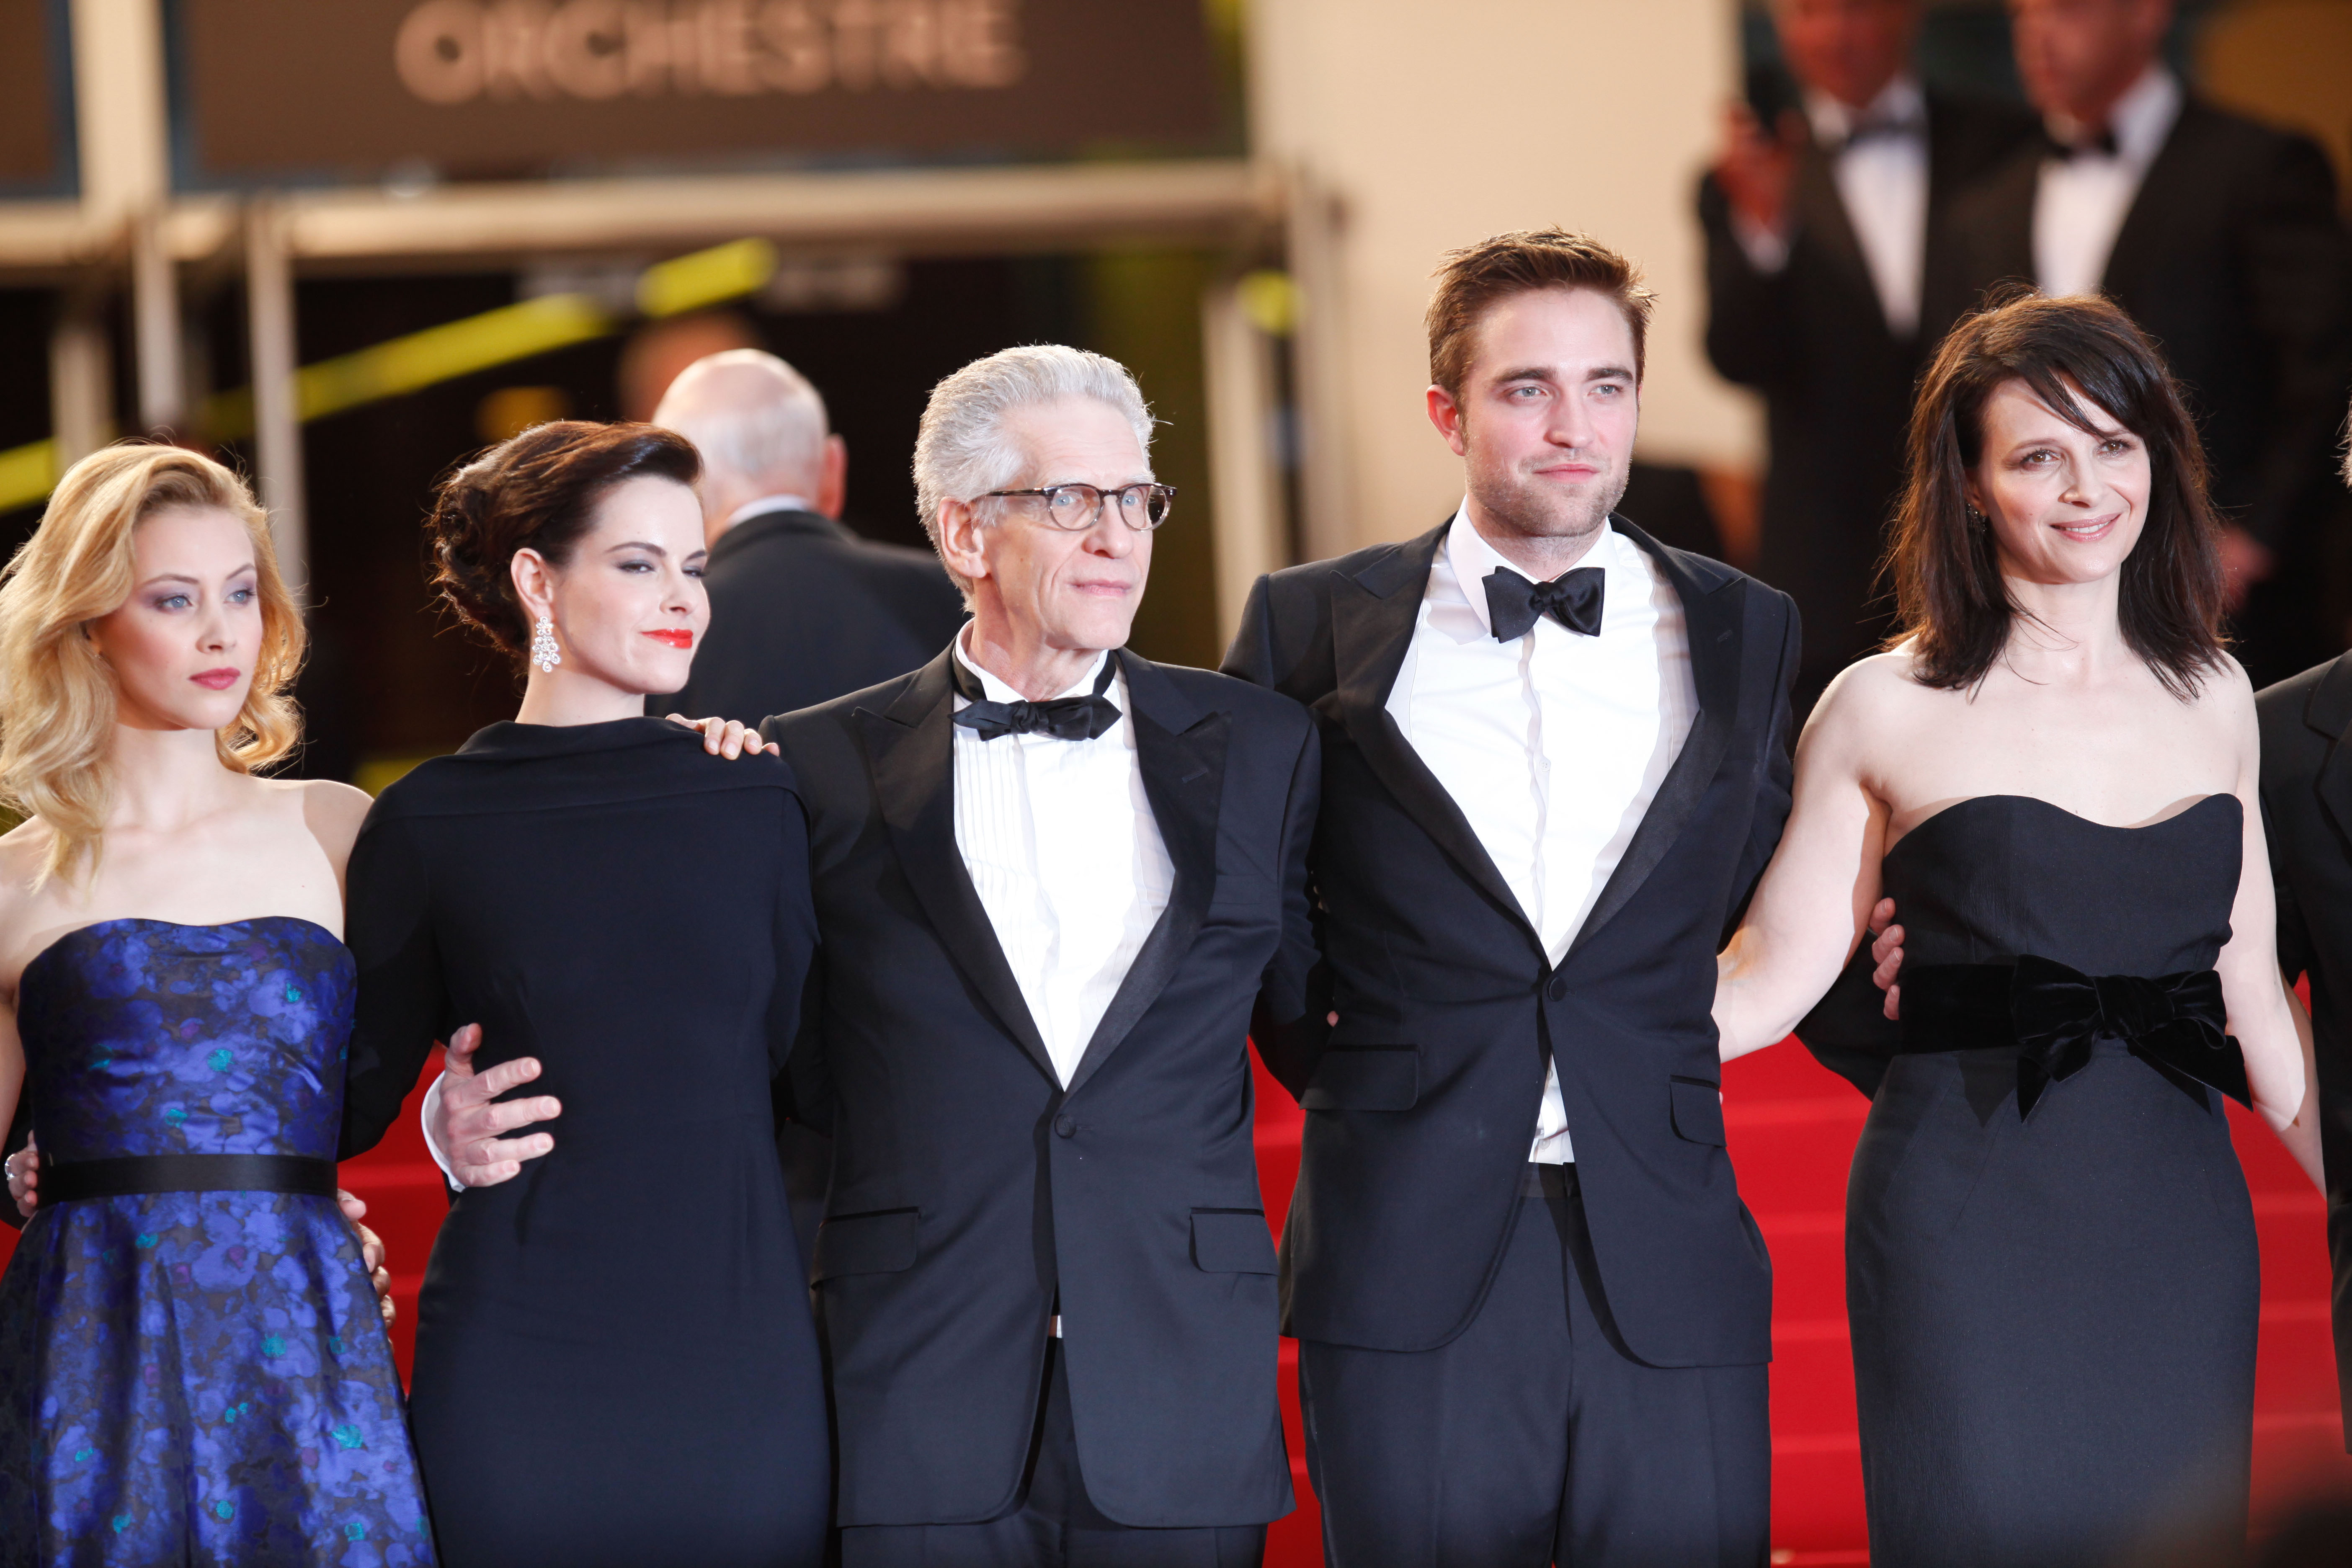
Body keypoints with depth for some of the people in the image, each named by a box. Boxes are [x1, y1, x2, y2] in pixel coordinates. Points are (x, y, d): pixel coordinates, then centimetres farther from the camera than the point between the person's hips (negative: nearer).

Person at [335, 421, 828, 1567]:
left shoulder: (754, 799, 7)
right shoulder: (428, 827, 2)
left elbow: (804, 1068, 12)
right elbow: (349, 1105, 9)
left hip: (746, 1361, 2)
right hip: (518, 1374, -2)